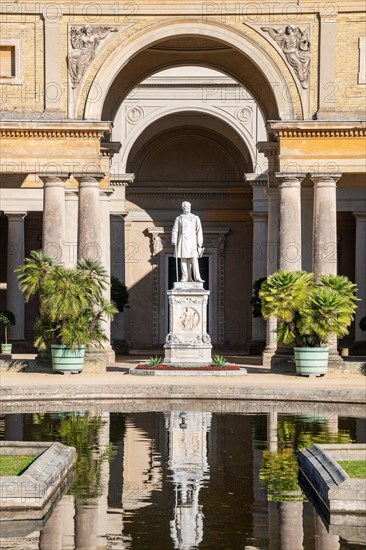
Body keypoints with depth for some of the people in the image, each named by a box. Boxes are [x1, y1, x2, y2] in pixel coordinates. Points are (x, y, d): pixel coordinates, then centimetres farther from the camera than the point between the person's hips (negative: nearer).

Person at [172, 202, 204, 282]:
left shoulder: (195, 218, 9)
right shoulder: (178, 218, 10)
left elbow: (199, 231, 5)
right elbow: (175, 230, 4)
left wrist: (199, 243, -2)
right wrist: (174, 240, -12)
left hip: (192, 241, -1)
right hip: (182, 241, 1)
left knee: (194, 259, -10)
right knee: (184, 259, -1)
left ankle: (197, 277, -15)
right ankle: (185, 277, 1)